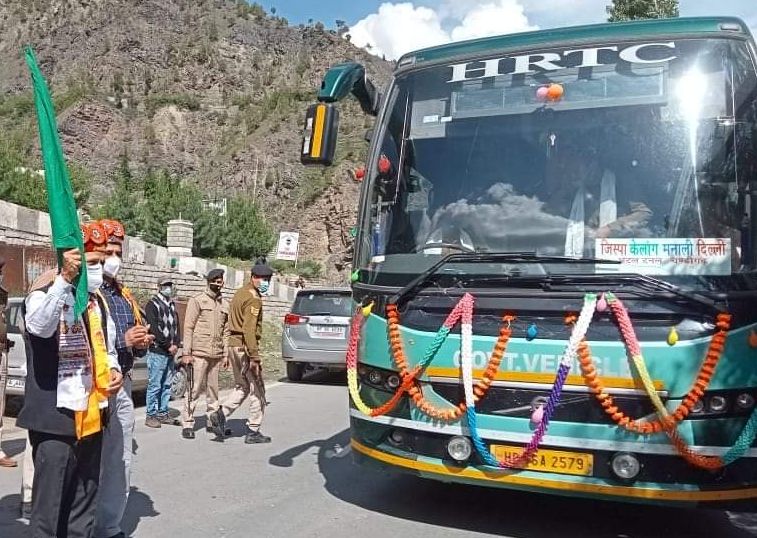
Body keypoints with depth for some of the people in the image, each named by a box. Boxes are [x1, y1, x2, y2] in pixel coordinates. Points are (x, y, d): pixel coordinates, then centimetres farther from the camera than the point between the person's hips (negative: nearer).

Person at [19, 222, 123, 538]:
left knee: (84, 503, 17)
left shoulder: (97, 302, 14)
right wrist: (63, 279, -42)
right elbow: (39, 326, -32)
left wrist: (114, 370, 3)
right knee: (49, 505, -1)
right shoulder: (43, 296, -8)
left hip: (91, 416, 7)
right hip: (55, 418, -7)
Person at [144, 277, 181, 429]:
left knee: (167, 385, 10)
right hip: (157, 351, -7)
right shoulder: (152, 304, -4)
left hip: (171, 352, 7)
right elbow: (154, 329, -12)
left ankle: (163, 413, 17)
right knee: (154, 385, -4)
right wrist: (168, 346, -12)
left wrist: (176, 344, 1)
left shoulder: (172, 305, 18)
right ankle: (151, 415, 2)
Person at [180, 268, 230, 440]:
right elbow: (188, 328, -4)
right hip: (199, 353, -5)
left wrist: (226, 354, 11)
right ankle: (187, 424, 3)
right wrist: (186, 353, -10)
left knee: (213, 389, 10)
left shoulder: (225, 305, 14)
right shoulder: (197, 300, -1)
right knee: (194, 388, -4)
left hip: (217, 354, 5)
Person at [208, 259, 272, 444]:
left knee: (241, 387, 19)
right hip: (245, 347, -9)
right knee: (257, 391, 2)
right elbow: (249, 329, -23)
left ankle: (221, 414, 1)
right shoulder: (253, 298, -14)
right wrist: (254, 357, -23)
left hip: (233, 345, 9)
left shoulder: (240, 293, 16)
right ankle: (253, 432, 7)